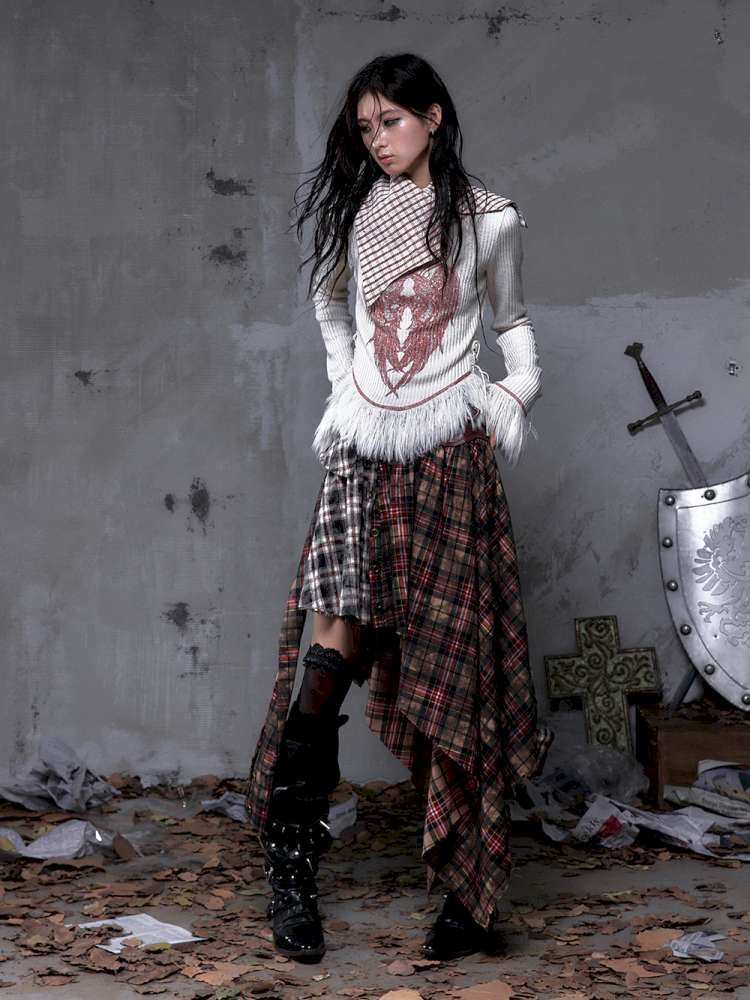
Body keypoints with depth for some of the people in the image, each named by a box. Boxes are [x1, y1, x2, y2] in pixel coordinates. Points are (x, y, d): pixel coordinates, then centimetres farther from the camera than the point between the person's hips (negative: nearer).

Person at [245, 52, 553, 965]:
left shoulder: (489, 219, 6)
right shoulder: (357, 213, 12)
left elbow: (512, 319, 20)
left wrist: (516, 388, 4)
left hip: (449, 455, -2)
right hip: (364, 449, 2)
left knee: (449, 665, -3)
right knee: (337, 637, -13)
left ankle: (469, 888, 3)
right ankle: (291, 862, -9)